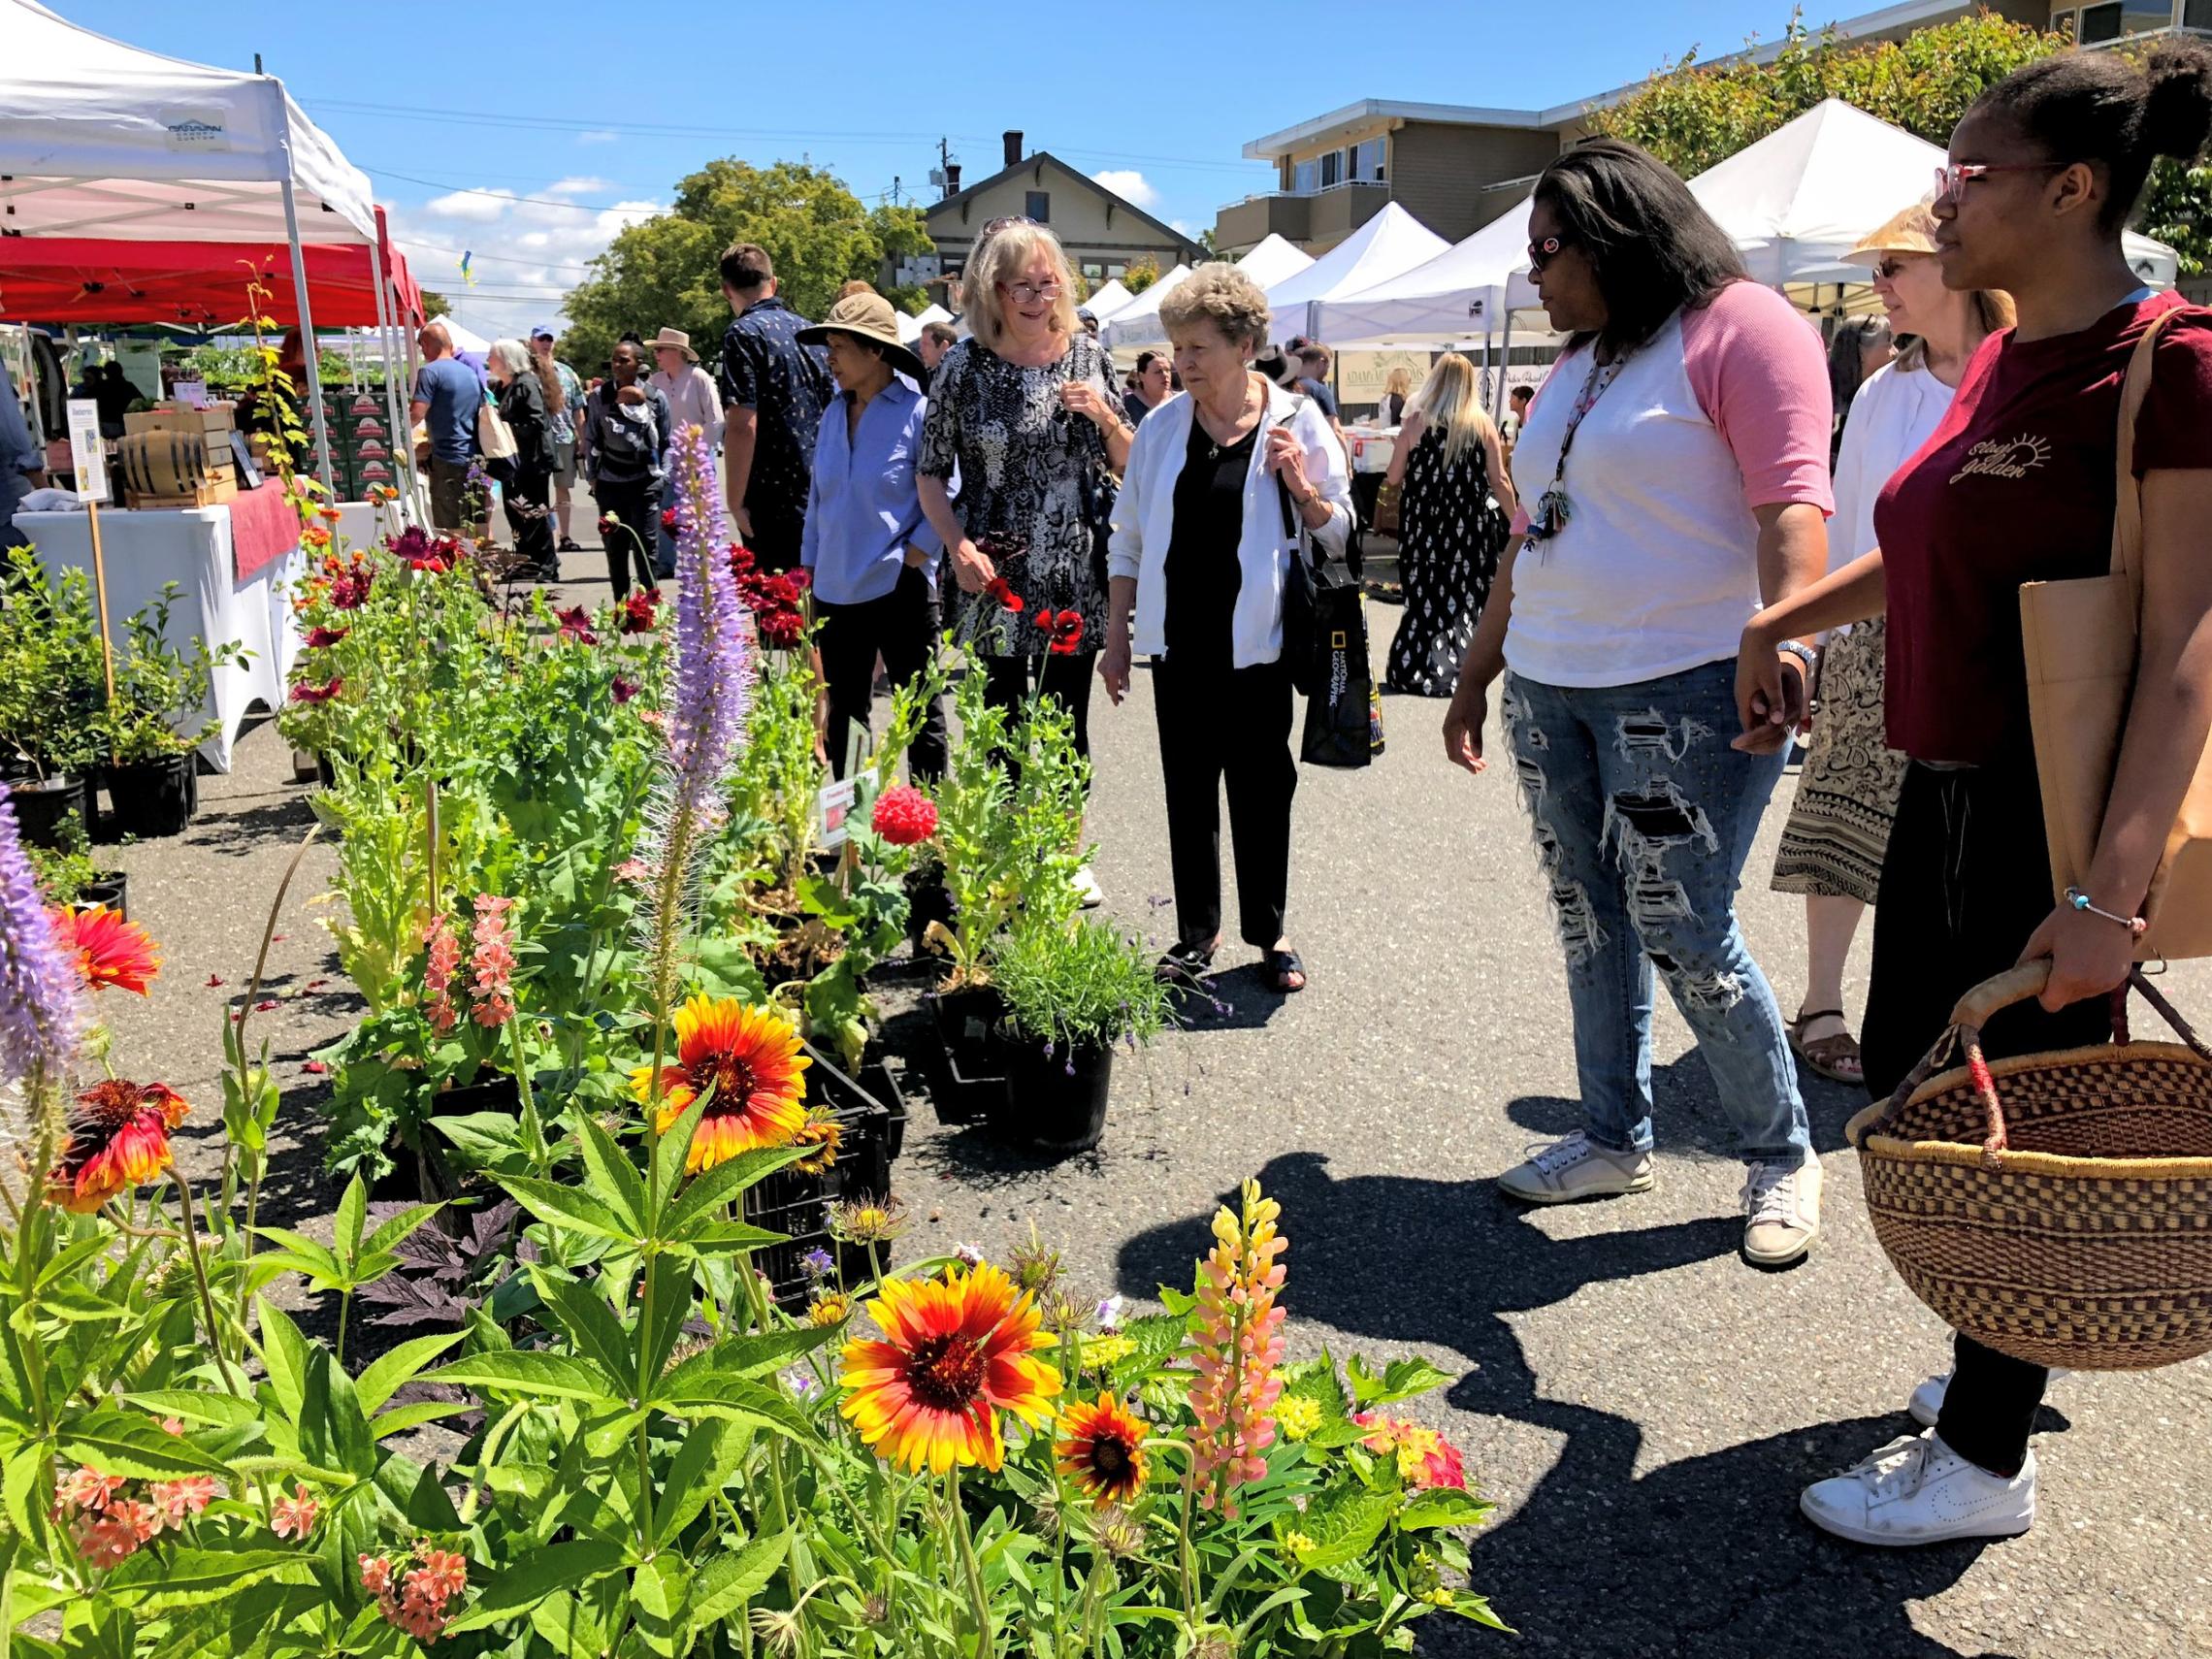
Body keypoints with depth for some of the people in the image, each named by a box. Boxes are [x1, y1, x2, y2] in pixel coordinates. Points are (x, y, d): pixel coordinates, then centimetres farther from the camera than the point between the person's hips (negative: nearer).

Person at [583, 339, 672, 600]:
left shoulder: (656, 398, 1)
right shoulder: (599, 397, 4)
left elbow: (666, 441, 9)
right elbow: (591, 439, 11)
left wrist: (662, 475, 1)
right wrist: (592, 477, 7)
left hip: (645, 483, -2)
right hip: (610, 483, 2)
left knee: (645, 548, -5)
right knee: (615, 549, 6)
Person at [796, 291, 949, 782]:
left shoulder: (918, 412, -8)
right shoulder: (835, 414, 10)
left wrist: (908, 561, -15)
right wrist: (809, 572, 13)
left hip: (900, 593, -6)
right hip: (837, 593, 7)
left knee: (921, 718, 4)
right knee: (842, 719, 14)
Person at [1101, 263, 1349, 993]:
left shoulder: (1296, 421, -3)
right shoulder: (1162, 427, 4)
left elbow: (1339, 533, 3)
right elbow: (1129, 538, 10)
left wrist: (1300, 487, -16)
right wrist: (1117, 633, 6)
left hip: (1257, 644, -2)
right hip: (1179, 643, 3)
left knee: (1261, 790, 5)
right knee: (1188, 791, 8)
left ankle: (1269, 932, 20)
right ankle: (1197, 933, 20)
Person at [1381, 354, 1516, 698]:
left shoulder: (1416, 421, -4)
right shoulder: (1483, 424, -2)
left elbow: (1394, 477, 0)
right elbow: (1499, 482, -3)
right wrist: (1517, 522, 8)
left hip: (1424, 527, 0)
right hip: (1470, 528, 0)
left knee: (1426, 595, 9)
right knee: (1463, 593, 11)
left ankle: (1416, 669, 9)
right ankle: (1454, 667, 13)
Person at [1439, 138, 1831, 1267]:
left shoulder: (1739, 327, -5)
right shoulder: (1579, 363, 20)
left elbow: (1790, 501, -17)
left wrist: (1784, 640, -32)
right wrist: (1477, 673, 22)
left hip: (1683, 690, -8)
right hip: (1549, 690, 8)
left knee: (1685, 937, -6)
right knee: (1588, 926, 11)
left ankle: (1781, 1157, 14)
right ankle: (1615, 1138, 25)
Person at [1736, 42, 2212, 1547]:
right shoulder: (2005, 357, 10)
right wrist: (1779, 625, 31)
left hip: (2059, 812, -9)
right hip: (1951, 788, 9)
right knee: (1908, 1068, 18)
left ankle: (1984, 1465, 21)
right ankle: (2011, 1353, 40)